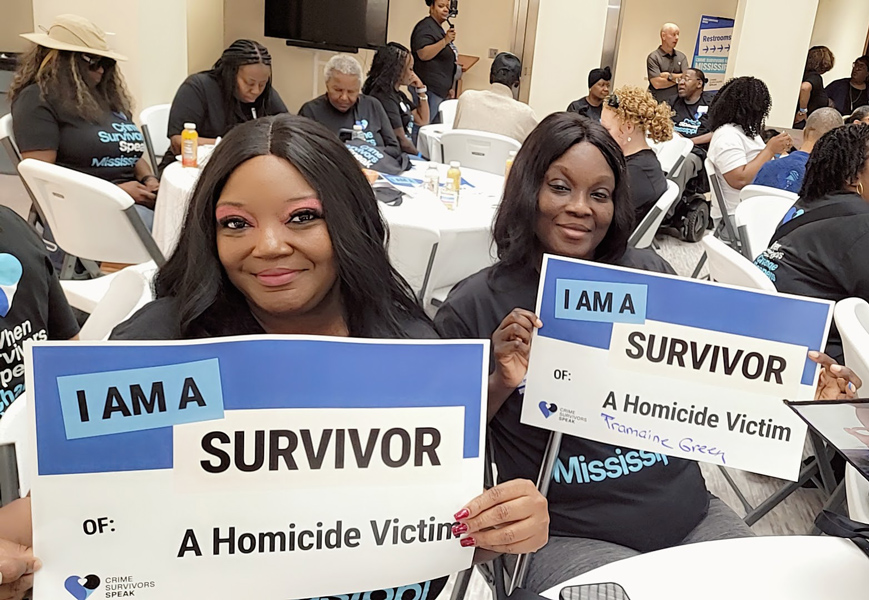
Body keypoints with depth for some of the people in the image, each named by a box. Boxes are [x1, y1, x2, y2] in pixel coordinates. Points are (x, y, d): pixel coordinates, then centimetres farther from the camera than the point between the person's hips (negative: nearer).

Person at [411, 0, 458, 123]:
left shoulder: (439, 29, 21)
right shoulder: (425, 27, -8)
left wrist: (448, 88, 26)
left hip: (441, 90, 10)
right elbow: (423, 54, -22)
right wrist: (445, 41, -27)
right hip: (430, 90, -10)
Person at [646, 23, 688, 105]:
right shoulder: (653, 57, 0)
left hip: (678, 100, 4)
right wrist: (678, 78, 1)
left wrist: (669, 76, -5)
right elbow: (657, 83, -10)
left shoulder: (682, 57, 15)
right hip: (659, 101, -4)